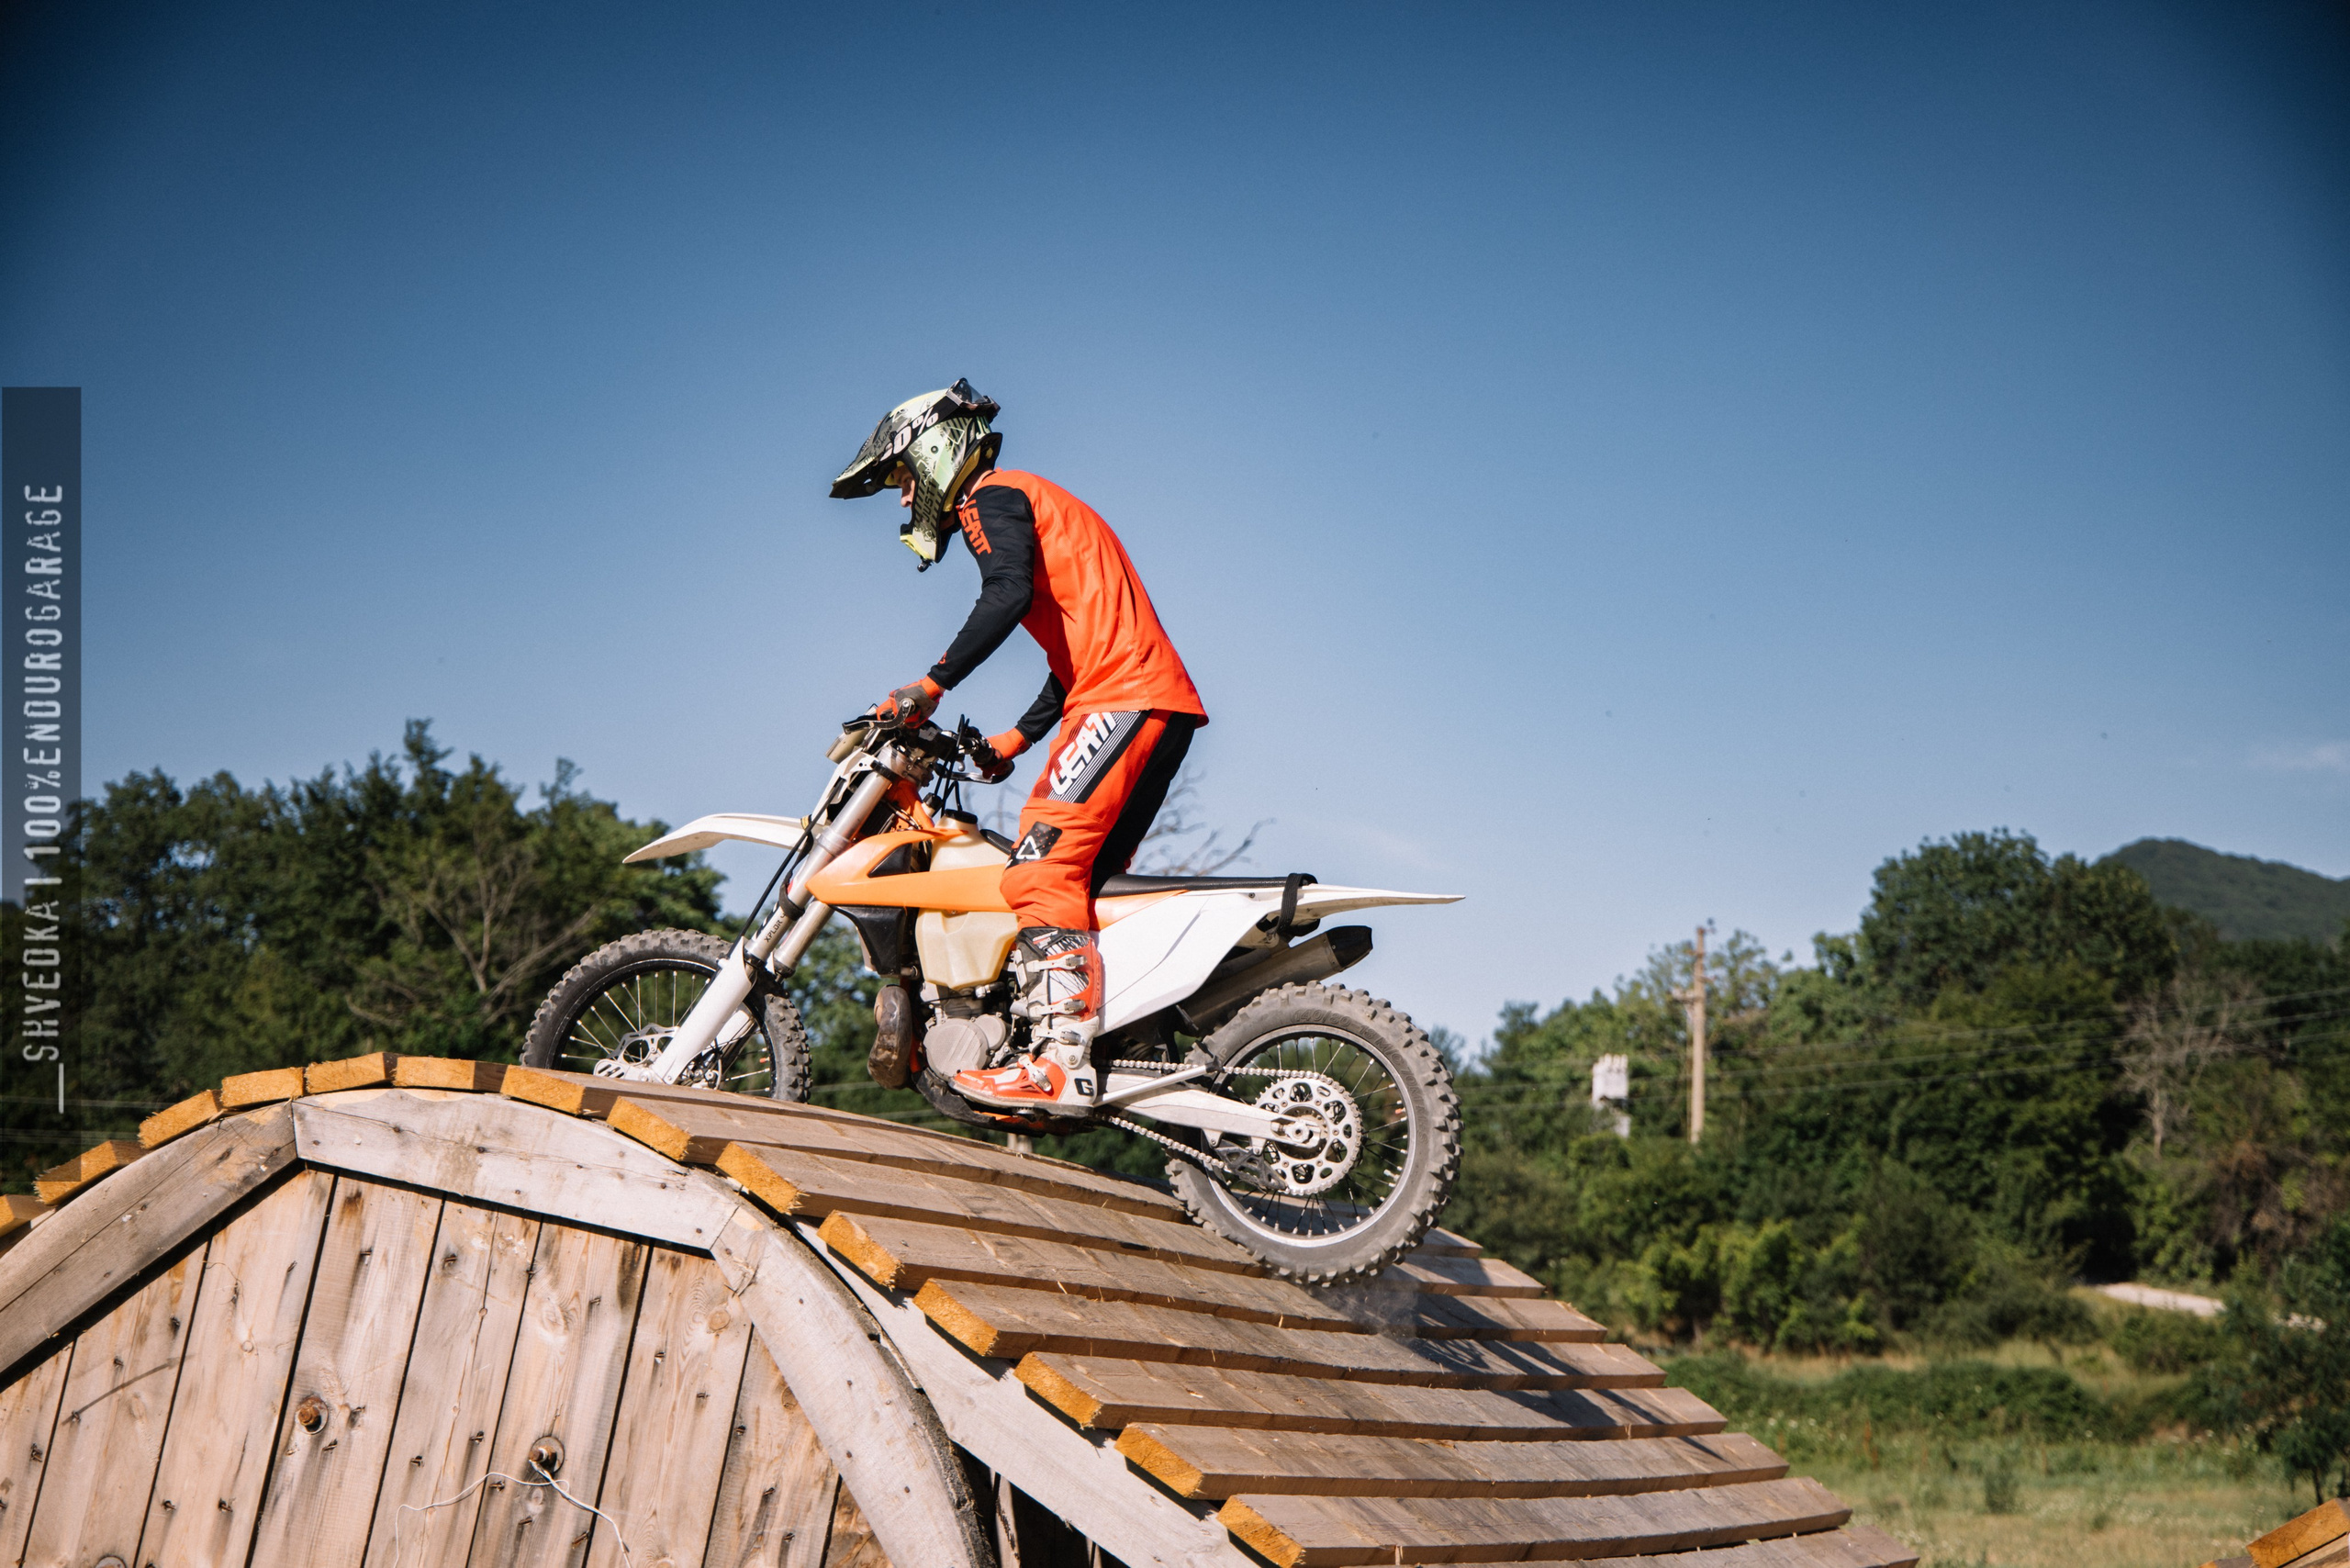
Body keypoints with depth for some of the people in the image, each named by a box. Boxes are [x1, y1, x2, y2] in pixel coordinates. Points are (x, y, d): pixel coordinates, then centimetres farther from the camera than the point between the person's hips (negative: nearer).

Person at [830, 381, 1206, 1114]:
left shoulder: (991, 496, 1)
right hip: (1147, 702, 10)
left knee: (1045, 867, -18)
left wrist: (931, 684, -19)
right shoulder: (1034, 504, 31)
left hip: (1125, 698, -10)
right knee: (1075, 877, 8)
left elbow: (1009, 593, -20)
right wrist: (1019, 737, 29)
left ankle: (1062, 1062, -26)